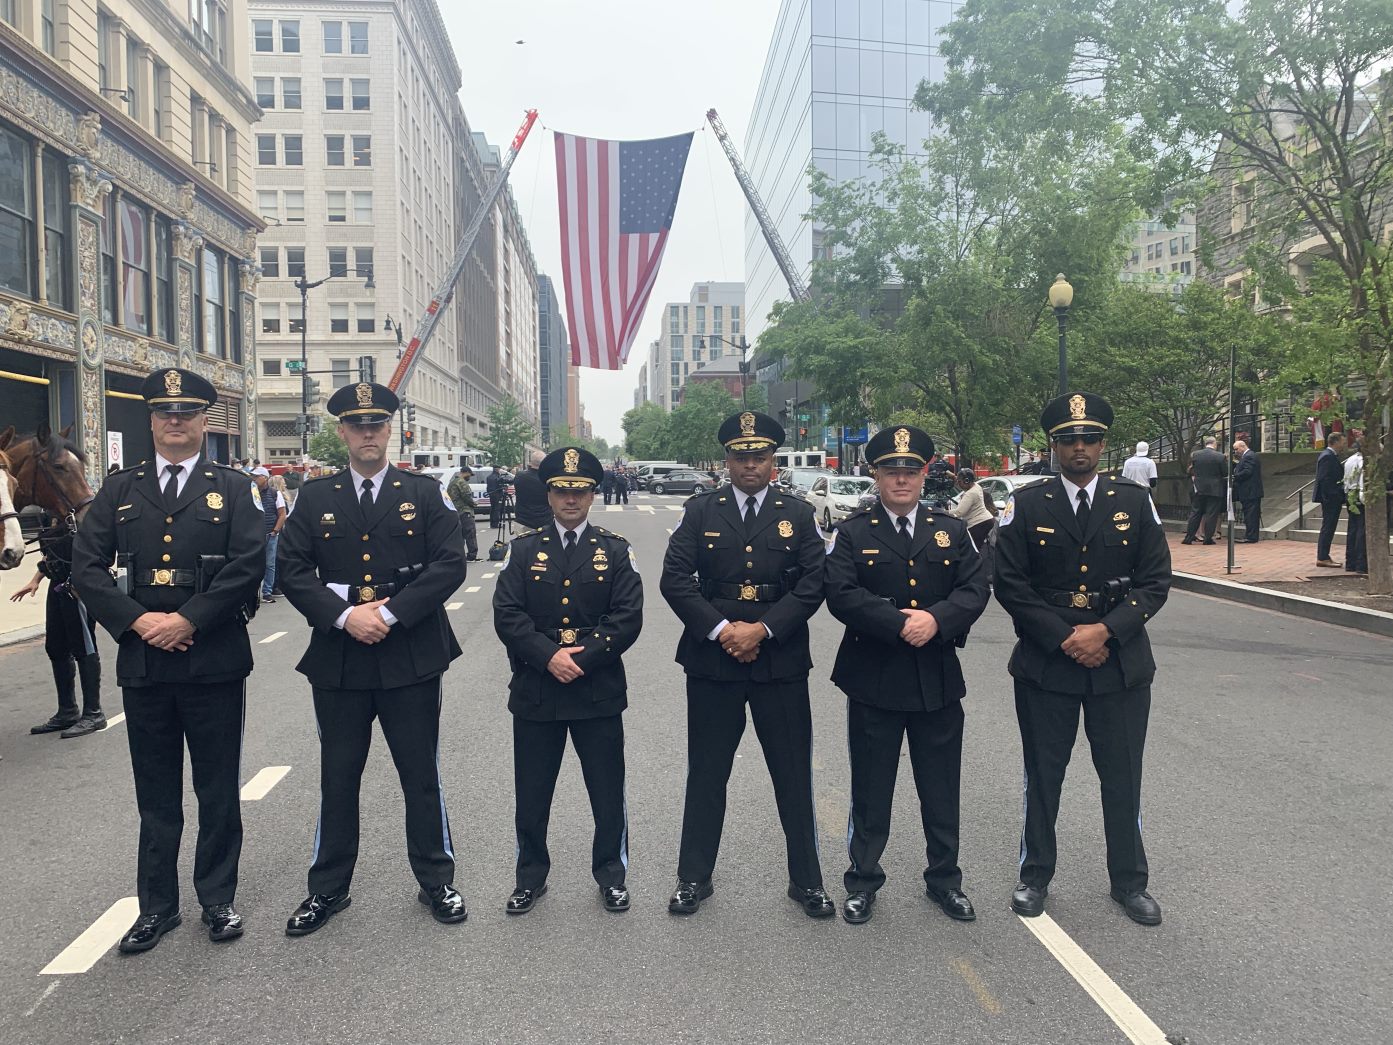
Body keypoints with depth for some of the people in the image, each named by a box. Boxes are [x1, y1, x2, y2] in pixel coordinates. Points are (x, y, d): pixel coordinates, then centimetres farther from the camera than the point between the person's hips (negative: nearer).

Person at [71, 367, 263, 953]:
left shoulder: (232, 488, 3)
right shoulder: (120, 491, 10)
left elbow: (249, 563, -9)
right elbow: (86, 567, 2)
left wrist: (188, 620, -16)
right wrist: (138, 620, -11)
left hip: (214, 662, -2)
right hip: (143, 663, 2)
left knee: (219, 792, 8)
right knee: (156, 795, 13)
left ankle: (218, 899, 24)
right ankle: (157, 906, 27)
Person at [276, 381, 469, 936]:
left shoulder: (425, 493, 2)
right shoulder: (315, 496, 7)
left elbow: (450, 564, -7)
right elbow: (293, 571, 0)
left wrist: (390, 613, -15)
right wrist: (345, 615, -14)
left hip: (411, 657, -1)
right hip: (338, 660, 2)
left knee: (422, 776, 9)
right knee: (337, 779, 12)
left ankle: (436, 880, 26)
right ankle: (327, 889, 29)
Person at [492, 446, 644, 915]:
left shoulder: (616, 551, 3)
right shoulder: (523, 549, 4)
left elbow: (628, 618, -6)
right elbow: (506, 614, -5)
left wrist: (581, 658, -16)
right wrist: (549, 656, -17)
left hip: (599, 693, 0)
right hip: (534, 693, 1)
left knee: (609, 792, 8)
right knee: (531, 793, 11)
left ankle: (610, 874, 29)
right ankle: (531, 876, 31)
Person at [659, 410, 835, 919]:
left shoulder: (799, 514, 5)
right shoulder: (700, 511, 3)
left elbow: (813, 583, -4)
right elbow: (675, 579, -5)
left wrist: (762, 629, -14)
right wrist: (721, 630, -14)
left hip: (781, 663, 0)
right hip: (711, 662, 0)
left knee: (794, 774, 8)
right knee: (706, 773, 10)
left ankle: (806, 879, 24)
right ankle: (694, 877, 25)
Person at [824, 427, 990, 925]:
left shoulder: (952, 530, 8)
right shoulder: (851, 533, -1)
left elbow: (975, 590, -2)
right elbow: (842, 595, -14)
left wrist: (936, 619, -20)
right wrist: (900, 624, -22)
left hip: (939, 679, 3)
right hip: (873, 679, -2)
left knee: (941, 789, 14)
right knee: (870, 790, 9)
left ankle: (945, 879, 32)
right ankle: (863, 881, 25)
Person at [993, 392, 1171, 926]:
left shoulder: (1135, 501, 2)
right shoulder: (1026, 505, -3)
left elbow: (1155, 581, -1)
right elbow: (1010, 585, -6)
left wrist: (1105, 631, -14)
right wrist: (1064, 638, -13)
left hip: (1121, 663, 1)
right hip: (1045, 665, -1)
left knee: (1123, 776, 12)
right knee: (1042, 775, 11)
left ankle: (1129, 881, 30)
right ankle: (1035, 875, 28)